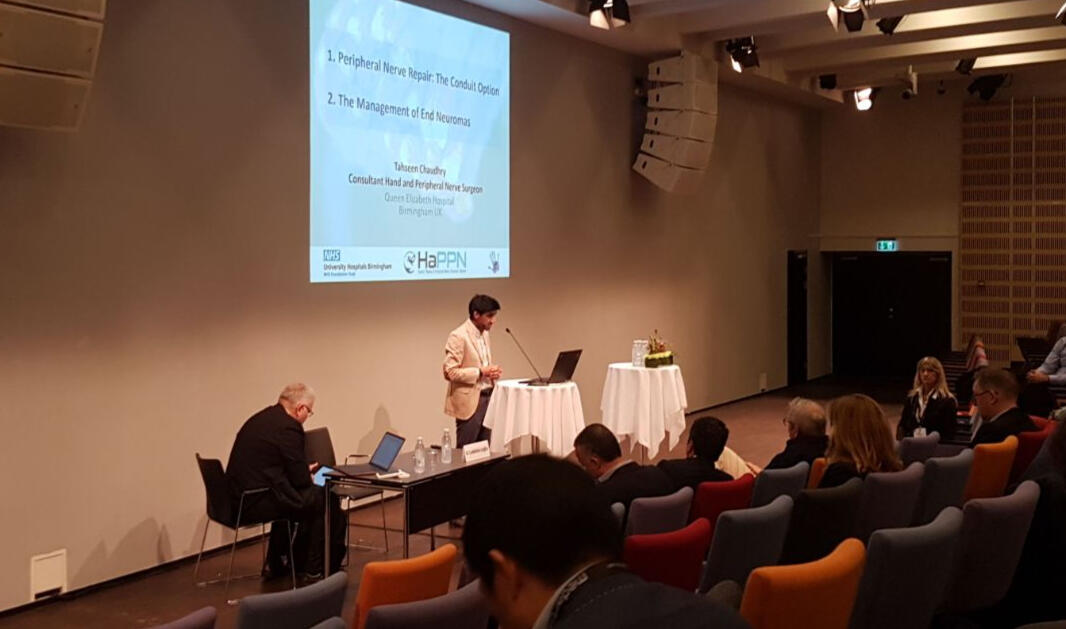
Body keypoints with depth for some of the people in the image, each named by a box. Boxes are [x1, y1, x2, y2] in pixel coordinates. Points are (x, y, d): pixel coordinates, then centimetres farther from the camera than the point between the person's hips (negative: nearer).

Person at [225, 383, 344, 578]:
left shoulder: (261, 418, 12)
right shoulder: (288, 427, -16)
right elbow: (301, 479, -14)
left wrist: (303, 469, 23)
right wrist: (306, 474, 9)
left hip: (239, 498, 10)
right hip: (256, 502, -10)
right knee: (326, 499, 1)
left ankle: (277, 563, 36)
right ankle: (315, 568, 14)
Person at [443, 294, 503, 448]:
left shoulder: (484, 334, 12)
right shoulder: (458, 336, -15)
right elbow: (450, 372, -19)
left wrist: (491, 371, 1)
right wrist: (480, 372, -20)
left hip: (487, 398, 8)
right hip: (469, 401, -8)